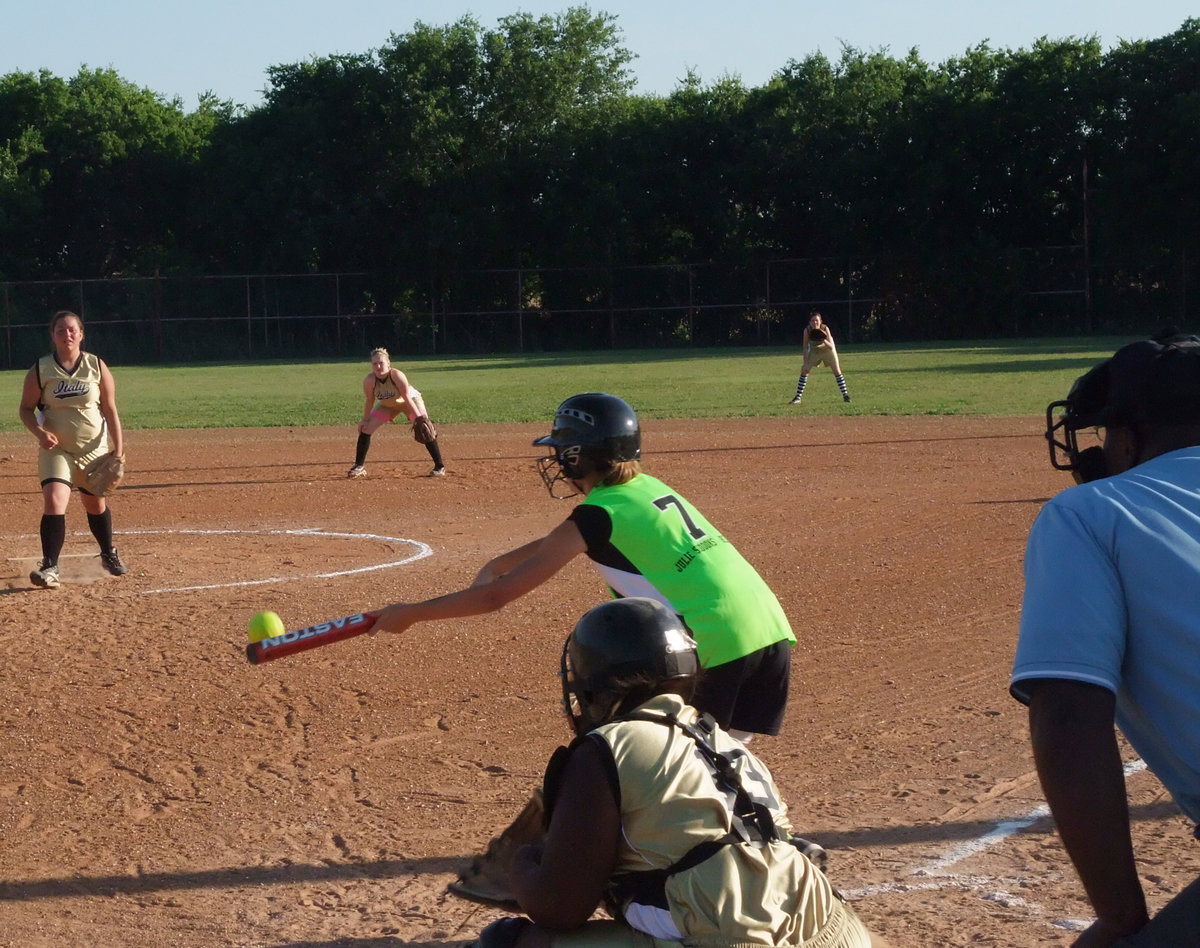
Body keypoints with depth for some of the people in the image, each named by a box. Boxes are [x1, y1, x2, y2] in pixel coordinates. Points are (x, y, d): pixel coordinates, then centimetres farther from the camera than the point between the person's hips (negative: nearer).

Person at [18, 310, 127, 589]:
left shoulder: (97, 367, -4)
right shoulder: (40, 370, -6)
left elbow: (110, 410, 0)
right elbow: (26, 408, 1)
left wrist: (118, 449, -4)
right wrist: (40, 432, -18)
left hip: (94, 450, 1)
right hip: (56, 450, -1)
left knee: (96, 504, 16)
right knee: (54, 502, -20)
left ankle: (109, 553, 40)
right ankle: (50, 567, -18)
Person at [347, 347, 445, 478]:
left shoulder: (396, 375, -36)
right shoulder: (369, 381, -27)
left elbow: (407, 397, -31)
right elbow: (370, 401, -13)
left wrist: (419, 418, -32)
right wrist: (365, 420, -11)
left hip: (410, 401, -3)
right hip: (387, 405, 3)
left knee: (424, 427, -19)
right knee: (365, 428, -7)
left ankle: (440, 467, -10)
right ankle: (359, 467, 6)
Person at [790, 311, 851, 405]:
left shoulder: (825, 329, -33)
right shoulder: (807, 330, -29)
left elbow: (831, 347, -33)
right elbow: (805, 347, -21)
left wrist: (824, 341, -52)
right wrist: (805, 361, -27)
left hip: (827, 349, -1)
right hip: (814, 350, 1)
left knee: (837, 371, -5)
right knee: (804, 370, -7)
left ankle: (845, 395, 7)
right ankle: (798, 397, 0)